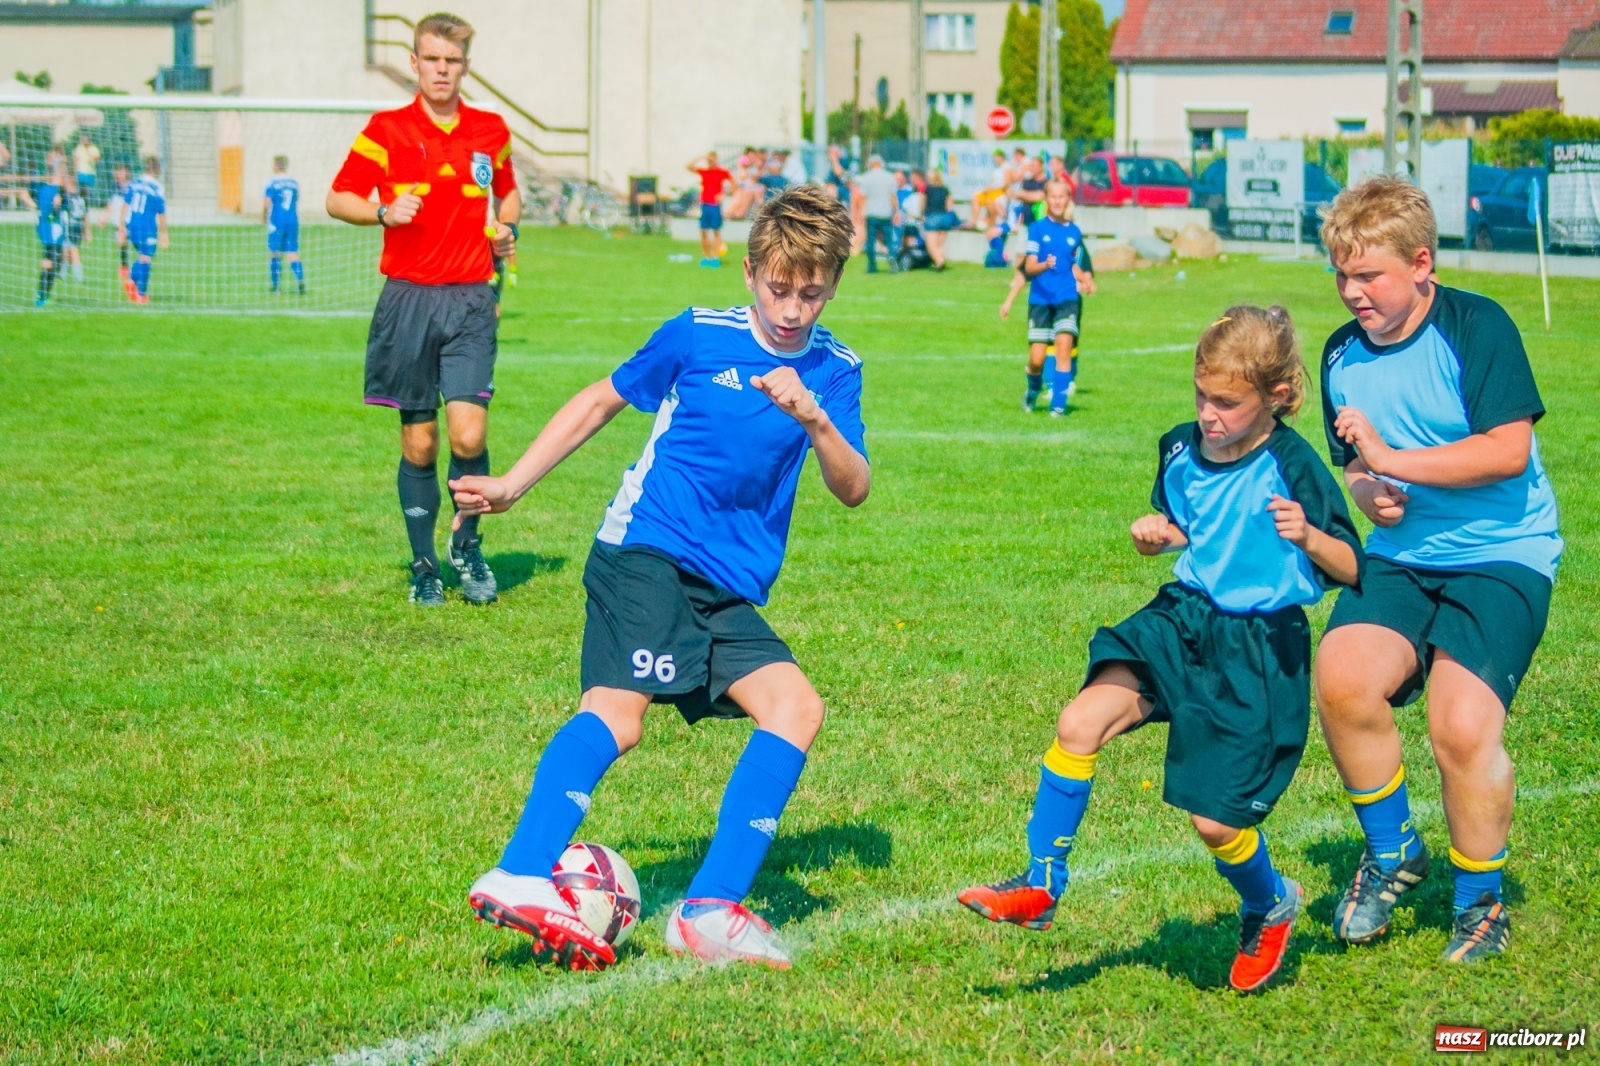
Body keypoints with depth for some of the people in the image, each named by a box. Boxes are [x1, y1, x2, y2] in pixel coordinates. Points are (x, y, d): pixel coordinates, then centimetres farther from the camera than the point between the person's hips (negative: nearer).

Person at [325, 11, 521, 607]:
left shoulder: (491, 131, 9)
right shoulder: (387, 129, 1)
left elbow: (508, 193, 26)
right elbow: (337, 199, 4)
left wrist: (506, 229, 5)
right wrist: (383, 212, -15)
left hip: (470, 300, 1)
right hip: (408, 299, -1)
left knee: (469, 435, -12)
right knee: (419, 442, 3)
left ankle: (467, 545, 11)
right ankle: (423, 565, 16)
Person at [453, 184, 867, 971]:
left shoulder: (834, 371, 9)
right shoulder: (699, 336, 2)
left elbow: (853, 490, -1)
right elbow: (601, 402, 15)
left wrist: (816, 419, -20)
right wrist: (514, 484, 14)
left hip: (730, 590, 5)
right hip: (647, 549, -5)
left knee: (796, 708, -10)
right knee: (618, 709, -24)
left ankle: (711, 910, -9)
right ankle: (521, 879, -36)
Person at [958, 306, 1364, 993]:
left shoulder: (1291, 467, -16)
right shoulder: (1182, 449, 1)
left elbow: (1351, 570, -14)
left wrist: (1308, 536, -35)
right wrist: (1157, 533, -3)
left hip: (1259, 647, -5)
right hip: (1183, 620, 5)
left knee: (1216, 820, -3)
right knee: (1081, 722, -18)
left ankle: (1269, 909, 31)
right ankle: (1040, 888, -7)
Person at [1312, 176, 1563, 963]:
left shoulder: (1476, 328, -12)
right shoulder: (1343, 355, 7)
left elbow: (1508, 451, -21)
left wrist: (1393, 461, -21)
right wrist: (1367, 490, -2)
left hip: (1501, 554, -5)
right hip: (1402, 554, 5)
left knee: (1462, 724, -21)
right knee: (1341, 677, -23)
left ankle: (1481, 900, 6)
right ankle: (1392, 853, 4)